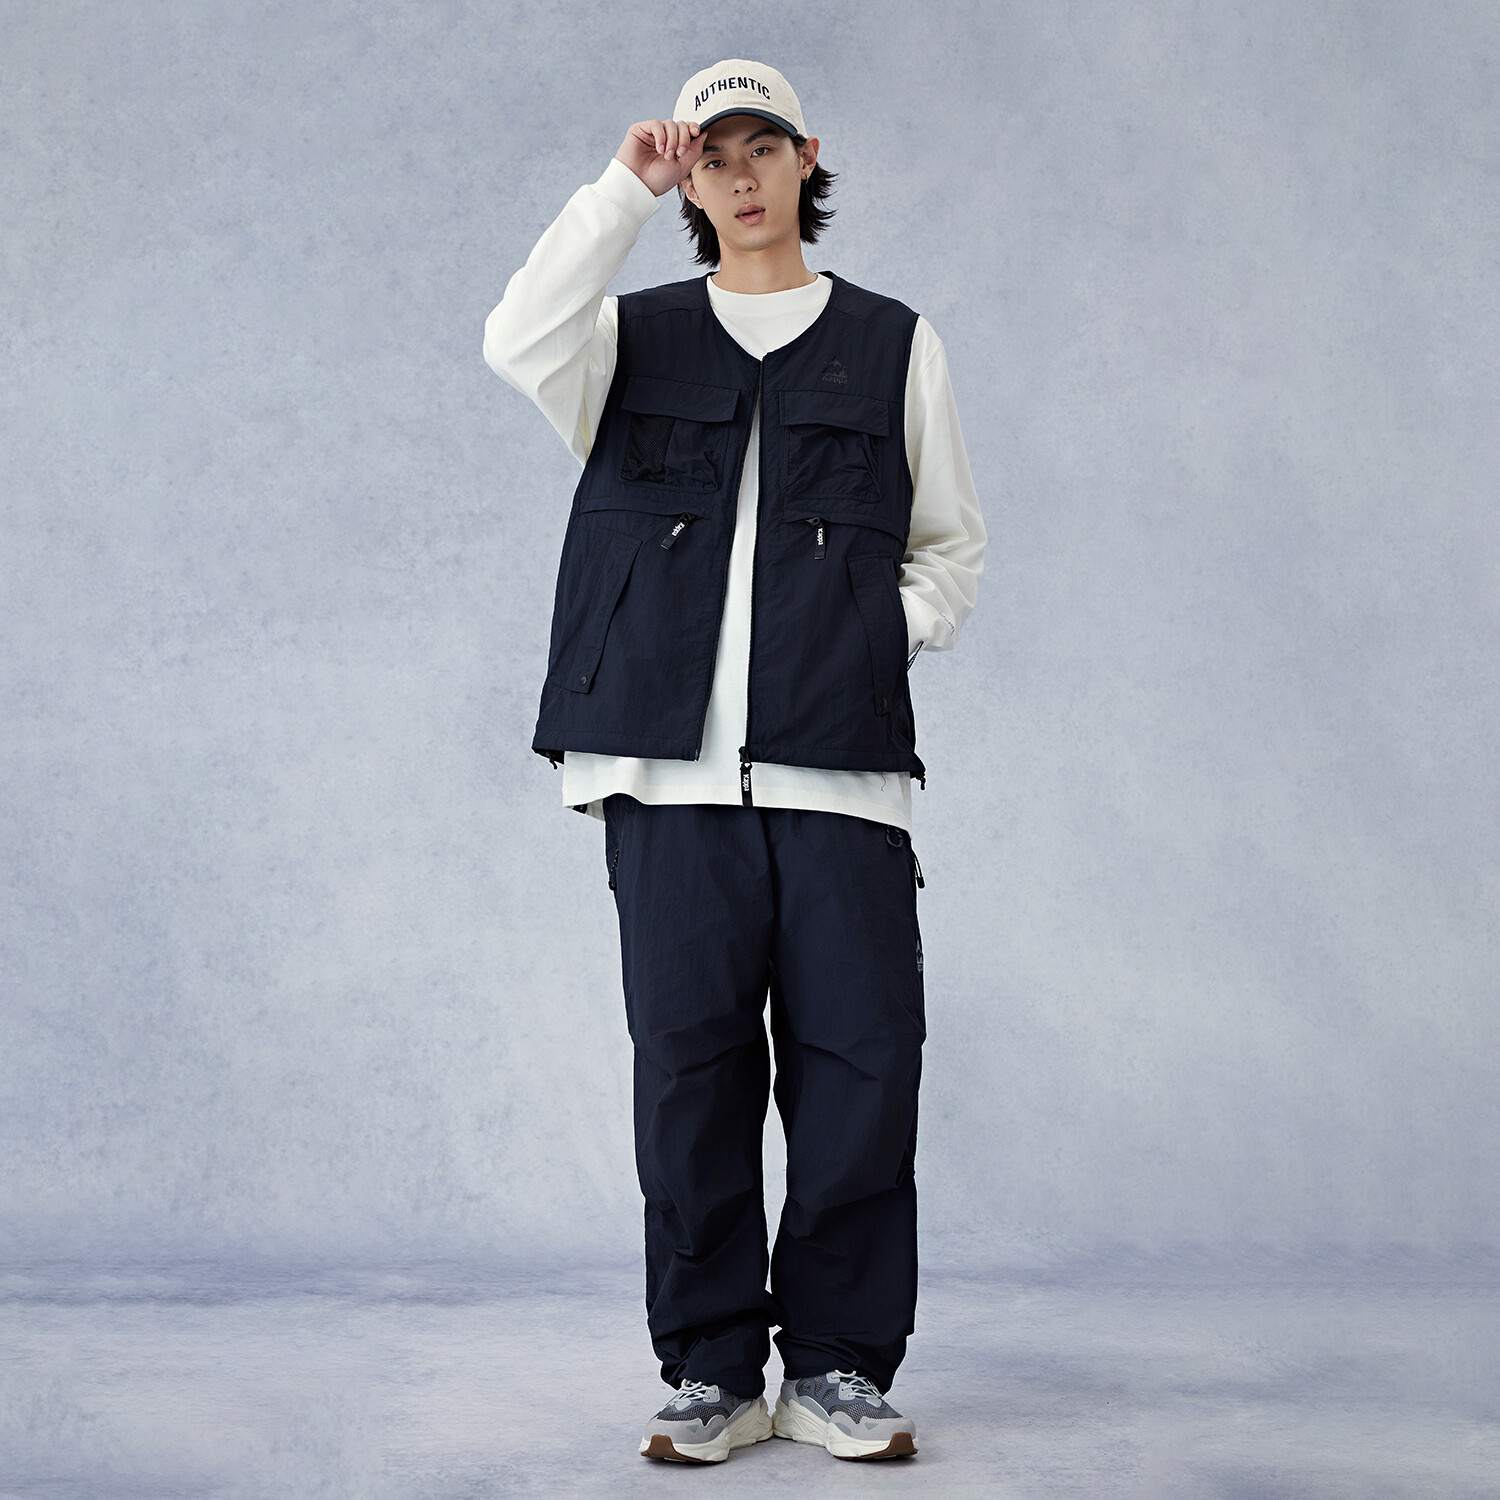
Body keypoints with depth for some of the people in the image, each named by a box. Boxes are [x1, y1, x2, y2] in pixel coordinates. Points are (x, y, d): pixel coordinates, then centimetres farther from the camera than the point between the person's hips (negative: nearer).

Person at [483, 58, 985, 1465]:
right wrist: (626, 185, -9)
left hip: (842, 768, 0)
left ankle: (837, 1362, 10)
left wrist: (887, 640, -1)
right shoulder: (637, 338, 14)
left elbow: (953, 544, 18)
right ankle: (712, 1368, 11)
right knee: (689, 1070, 1)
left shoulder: (892, 344, 16)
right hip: (674, 768, 0)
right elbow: (518, 341, -9)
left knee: (859, 1065, -3)